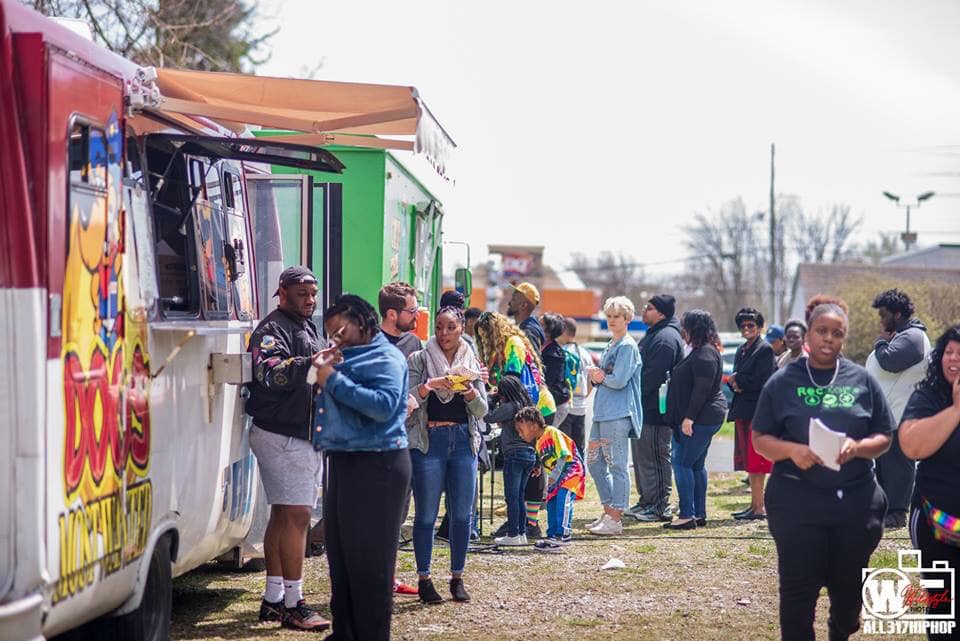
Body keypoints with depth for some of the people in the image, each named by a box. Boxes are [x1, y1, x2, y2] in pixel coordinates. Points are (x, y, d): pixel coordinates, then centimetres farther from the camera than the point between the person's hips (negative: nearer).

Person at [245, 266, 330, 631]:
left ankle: (274, 599, 18)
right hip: (282, 435, -10)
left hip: (303, 435, 10)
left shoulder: (306, 328, 21)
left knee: (283, 515, 12)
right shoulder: (273, 330, -11)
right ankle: (293, 604, -12)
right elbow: (269, 373, -30)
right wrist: (310, 362, -41)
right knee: (296, 515, -12)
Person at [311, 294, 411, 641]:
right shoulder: (348, 357, 17)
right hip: (343, 460, 9)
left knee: (369, 558, -5)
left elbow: (385, 406, -23)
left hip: (376, 466, -9)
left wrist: (335, 381, -20)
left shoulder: (385, 358, -8)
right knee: (339, 551, 13)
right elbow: (336, 404, 20)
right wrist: (322, 371, 3)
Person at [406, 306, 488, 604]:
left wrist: (469, 391, -12)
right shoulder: (419, 359, 3)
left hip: (463, 441, 3)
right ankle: (424, 579, 6)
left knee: (462, 514, 3)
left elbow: (482, 410, 7)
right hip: (428, 440, -3)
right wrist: (429, 386, -21)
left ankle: (457, 577, 13)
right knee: (426, 514, -2)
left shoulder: (472, 363, 11)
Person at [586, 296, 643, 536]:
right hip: (602, 413, 10)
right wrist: (596, 376, -1)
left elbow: (618, 381, -17)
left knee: (617, 465, -7)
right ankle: (609, 511, 20)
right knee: (594, 462, 11)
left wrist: (601, 377, 0)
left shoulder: (628, 346, -8)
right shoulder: (611, 346, 20)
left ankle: (615, 518, -5)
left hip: (618, 414, -10)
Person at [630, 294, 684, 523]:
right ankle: (646, 502, 25)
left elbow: (653, 376, -23)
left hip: (656, 411, -11)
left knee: (654, 458, -6)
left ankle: (660, 507, -1)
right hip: (644, 409, 11)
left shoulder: (666, 338, -18)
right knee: (641, 456, 17)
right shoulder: (654, 334, 18)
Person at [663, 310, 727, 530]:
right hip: (705, 418, 11)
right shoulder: (701, 352, 18)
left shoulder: (705, 354, -16)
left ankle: (687, 515, -10)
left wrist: (689, 417, -23)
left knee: (682, 463, -9)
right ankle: (699, 514, 16)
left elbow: (702, 389, -22)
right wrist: (687, 417, 20)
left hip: (702, 418, -11)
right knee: (696, 465, 13)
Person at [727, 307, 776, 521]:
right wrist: (735, 384, -4)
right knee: (749, 461, 11)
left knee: (755, 462, -9)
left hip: (757, 410, -8)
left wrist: (737, 380, -4)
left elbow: (760, 381, -16)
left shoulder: (765, 349, -7)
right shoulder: (741, 351, 18)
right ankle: (754, 505, 16)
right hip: (743, 410, 8)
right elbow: (734, 379, 18)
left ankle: (759, 508, -7)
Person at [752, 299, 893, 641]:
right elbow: (760, 439, 4)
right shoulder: (783, 381, 3)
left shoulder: (862, 380, 6)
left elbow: (883, 437, 8)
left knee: (849, 585, 12)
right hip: (797, 498, -2)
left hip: (856, 498, 2)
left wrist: (858, 447, -14)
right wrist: (792, 450, -16)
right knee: (798, 587, -3)